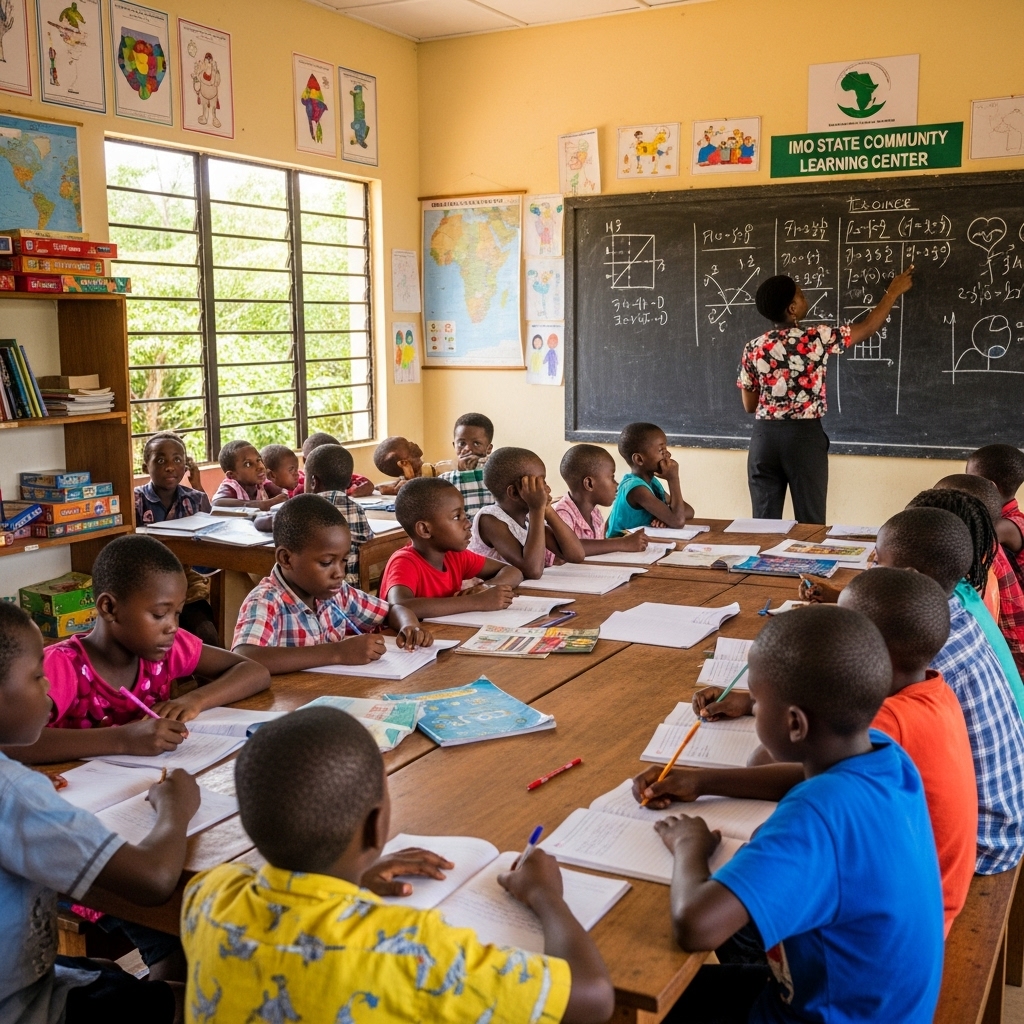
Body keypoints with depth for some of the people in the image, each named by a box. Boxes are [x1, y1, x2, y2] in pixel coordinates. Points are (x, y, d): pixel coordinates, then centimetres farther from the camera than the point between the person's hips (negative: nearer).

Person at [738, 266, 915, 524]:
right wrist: (893, 292, 20)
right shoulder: (817, 338, -7)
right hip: (804, 437, -3)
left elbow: (749, 405, 6)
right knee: (810, 523, 6)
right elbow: (867, 328, 7)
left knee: (765, 522, 8)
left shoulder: (752, 348, 0)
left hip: (765, 437, 3)